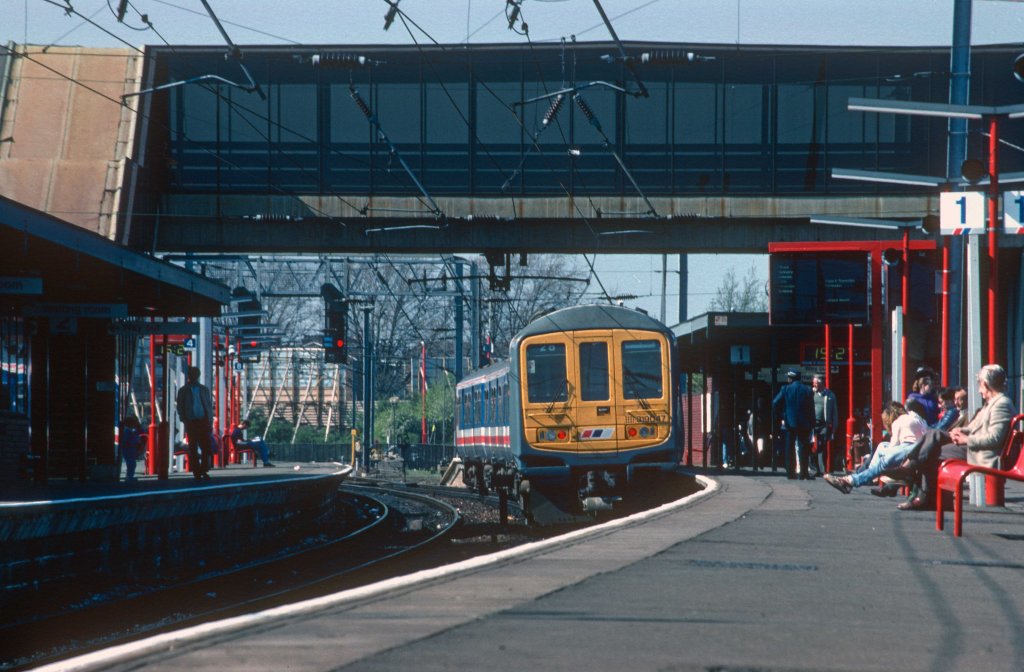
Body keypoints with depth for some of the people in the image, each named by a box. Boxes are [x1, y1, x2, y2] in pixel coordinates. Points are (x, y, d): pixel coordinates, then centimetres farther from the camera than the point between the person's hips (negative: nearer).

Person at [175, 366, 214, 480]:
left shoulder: (204, 389, 15)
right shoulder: (183, 391, 9)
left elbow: (210, 405, 14)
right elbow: (180, 407, 6)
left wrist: (210, 422, 4)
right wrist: (184, 420, -8)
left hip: (203, 421, 1)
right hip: (191, 422, -1)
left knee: (207, 447, -6)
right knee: (193, 448, -1)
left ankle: (204, 470, 5)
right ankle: (196, 472, 3)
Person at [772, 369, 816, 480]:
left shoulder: (786, 389, -3)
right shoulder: (807, 390, -1)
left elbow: (775, 404, -7)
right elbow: (811, 408, -2)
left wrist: (782, 415, 7)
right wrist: (811, 424, 3)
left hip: (790, 422, 0)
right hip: (804, 424, 0)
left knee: (790, 449, 8)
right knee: (803, 448, 1)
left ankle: (790, 473, 6)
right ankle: (803, 474, -5)